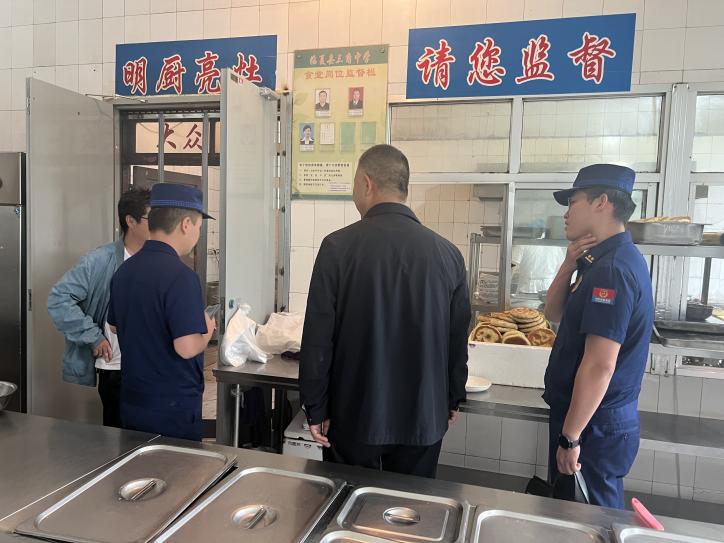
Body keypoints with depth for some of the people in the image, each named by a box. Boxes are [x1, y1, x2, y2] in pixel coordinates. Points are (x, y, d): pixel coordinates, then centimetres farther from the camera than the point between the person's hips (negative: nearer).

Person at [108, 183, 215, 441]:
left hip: (131, 403, 8)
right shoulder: (180, 276, -23)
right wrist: (207, 330, -6)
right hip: (173, 410, -8)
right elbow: (186, 347, -27)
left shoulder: (124, 270, 3)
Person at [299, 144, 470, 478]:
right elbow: (458, 339, 2)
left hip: (353, 417, -2)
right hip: (424, 418, 3)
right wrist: (452, 400, 16)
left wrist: (315, 409, -1)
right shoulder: (448, 254, -5)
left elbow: (317, 337, -12)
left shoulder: (338, 246, -13)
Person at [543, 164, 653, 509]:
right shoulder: (605, 260, 9)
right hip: (601, 420, 9)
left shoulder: (612, 269, -23)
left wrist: (571, 438, -21)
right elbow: (554, 314, 12)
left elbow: (600, 366, -27)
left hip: (594, 428, -9)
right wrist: (570, 265, -3)